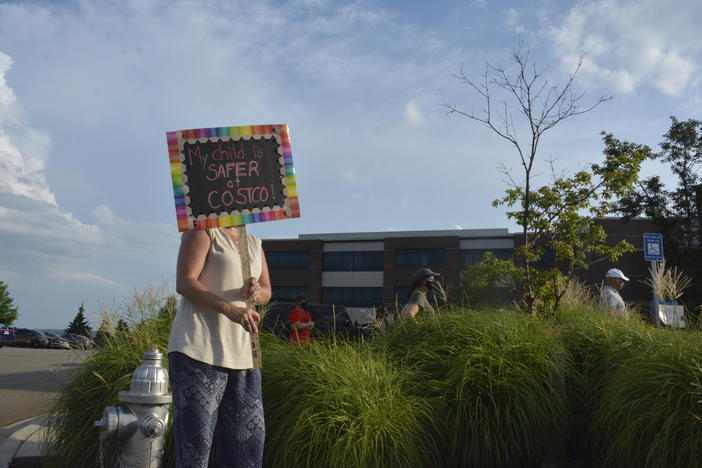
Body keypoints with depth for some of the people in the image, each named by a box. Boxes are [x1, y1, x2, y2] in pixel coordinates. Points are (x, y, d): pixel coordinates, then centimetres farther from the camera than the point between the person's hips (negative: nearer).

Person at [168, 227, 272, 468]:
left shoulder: (254, 243, 18)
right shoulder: (202, 231, -1)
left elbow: (267, 292, 16)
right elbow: (184, 283, -12)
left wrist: (255, 292, -9)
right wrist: (230, 309, -25)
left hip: (243, 354, 7)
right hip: (199, 349, -7)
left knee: (251, 437, 9)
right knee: (195, 441, -5)